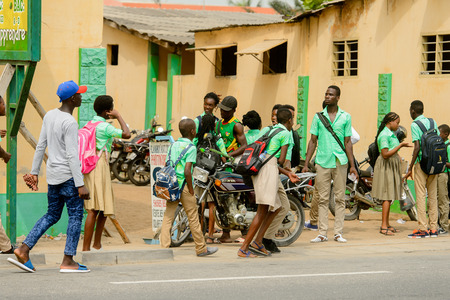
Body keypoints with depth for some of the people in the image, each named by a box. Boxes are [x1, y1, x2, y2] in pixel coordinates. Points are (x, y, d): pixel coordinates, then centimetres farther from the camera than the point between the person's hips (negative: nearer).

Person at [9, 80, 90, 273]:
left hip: (53, 175, 8)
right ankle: (68, 261, 0)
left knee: (52, 215, 15)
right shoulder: (70, 123, -18)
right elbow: (72, 156, -20)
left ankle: (23, 250, 7)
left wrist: (34, 172, 18)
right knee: (76, 216, 1)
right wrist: (80, 185, -19)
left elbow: (41, 146, 12)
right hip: (68, 175, -8)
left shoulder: (49, 116, 7)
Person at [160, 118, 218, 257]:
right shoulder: (191, 147, -10)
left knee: (168, 217, 4)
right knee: (193, 218, 4)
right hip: (183, 185, -6)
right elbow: (187, 171, -18)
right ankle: (201, 248, 14)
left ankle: (164, 247, -2)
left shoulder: (173, 145, 10)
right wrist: (191, 190, -10)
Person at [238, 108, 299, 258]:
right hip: (269, 168, -9)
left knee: (277, 206, 18)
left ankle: (258, 241, 10)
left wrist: (287, 173, 27)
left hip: (258, 166, 9)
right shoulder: (286, 133, 3)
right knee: (263, 210, -11)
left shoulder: (266, 130, 26)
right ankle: (244, 248, -16)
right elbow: (281, 159, -4)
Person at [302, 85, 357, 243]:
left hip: (340, 161, -1)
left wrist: (352, 165, 2)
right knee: (323, 199, 1)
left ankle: (338, 233, 5)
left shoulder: (345, 117, 6)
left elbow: (347, 142, 7)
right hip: (322, 161, 1)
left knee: (340, 198, 1)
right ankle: (322, 233, 4)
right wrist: (306, 164, 4)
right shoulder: (318, 117, 8)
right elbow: (313, 141, 10)